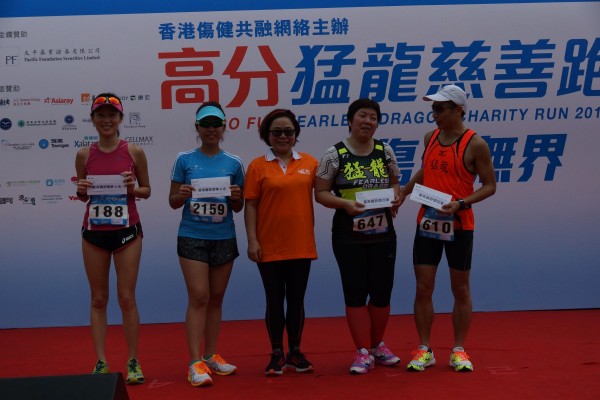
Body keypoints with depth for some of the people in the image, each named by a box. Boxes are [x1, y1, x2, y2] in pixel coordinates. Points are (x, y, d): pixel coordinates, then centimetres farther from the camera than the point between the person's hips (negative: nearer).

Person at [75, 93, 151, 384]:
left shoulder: (134, 152, -1)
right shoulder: (84, 155, 3)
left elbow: (147, 191, 7)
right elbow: (82, 195, 13)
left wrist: (133, 189, -13)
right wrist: (81, 191, -9)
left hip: (126, 231, -2)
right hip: (94, 232, 2)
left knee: (127, 298, 0)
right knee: (98, 299, 6)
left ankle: (133, 362, 10)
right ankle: (101, 362, 11)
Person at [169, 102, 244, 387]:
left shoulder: (234, 163, 5)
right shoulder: (185, 160, 1)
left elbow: (238, 208, 10)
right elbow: (172, 202, 4)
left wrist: (236, 197, -12)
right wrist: (181, 195, -17)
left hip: (224, 238, 3)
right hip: (192, 237, -2)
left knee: (216, 298, 10)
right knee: (198, 297, -9)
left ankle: (211, 356, 21)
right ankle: (195, 363, -8)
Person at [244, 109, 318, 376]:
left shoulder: (310, 163, 4)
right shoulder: (258, 166, -2)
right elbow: (250, 205, -3)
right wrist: (252, 240, -8)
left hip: (301, 245, 2)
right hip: (269, 247, -1)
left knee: (296, 299, 9)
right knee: (274, 300, 7)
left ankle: (295, 352, 22)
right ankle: (277, 355, 18)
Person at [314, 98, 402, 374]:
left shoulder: (385, 152, 4)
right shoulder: (335, 155, -6)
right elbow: (320, 193, -4)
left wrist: (395, 198, -7)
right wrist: (345, 203, -21)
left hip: (383, 235, 3)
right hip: (348, 237, -3)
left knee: (382, 291, 9)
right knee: (356, 292, 0)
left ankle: (377, 345, 27)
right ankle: (363, 352, 8)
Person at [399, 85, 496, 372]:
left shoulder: (475, 144, -10)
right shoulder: (430, 137, 6)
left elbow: (489, 186, -8)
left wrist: (461, 203, -21)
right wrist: (404, 191, 10)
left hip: (458, 226, -4)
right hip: (427, 223, 4)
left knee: (460, 290, 6)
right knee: (423, 288, 2)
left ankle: (459, 350, 18)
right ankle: (424, 350, 12)